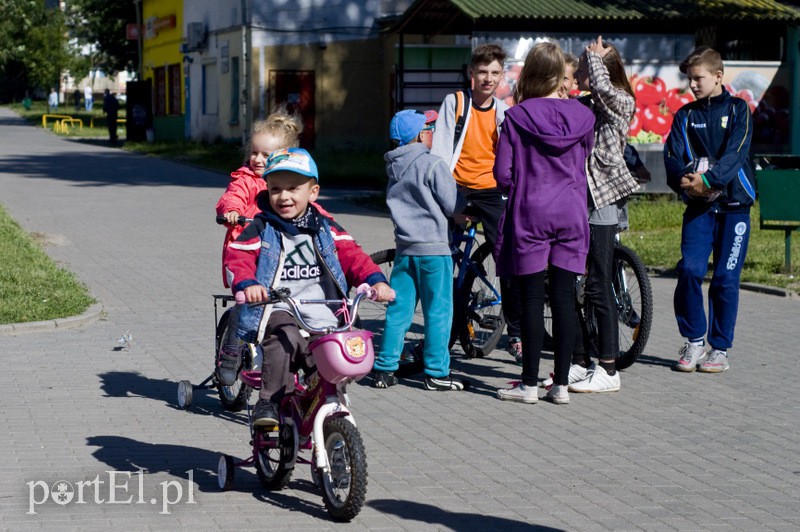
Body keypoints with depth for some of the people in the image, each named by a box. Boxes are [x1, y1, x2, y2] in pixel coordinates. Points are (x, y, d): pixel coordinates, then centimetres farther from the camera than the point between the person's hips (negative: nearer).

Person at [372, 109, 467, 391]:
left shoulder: (394, 168, 10)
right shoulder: (432, 164, -11)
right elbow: (453, 205, -11)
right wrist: (463, 202, 14)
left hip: (404, 249, 6)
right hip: (433, 247, -6)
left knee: (398, 310, 10)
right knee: (438, 311, 1)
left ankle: (385, 369, 10)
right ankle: (437, 373, 3)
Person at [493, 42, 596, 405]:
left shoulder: (516, 117, -8)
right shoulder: (582, 117, 1)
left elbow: (503, 174, -6)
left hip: (530, 214, -3)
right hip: (571, 214, 3)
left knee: (532, 299, 2)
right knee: (564, 299, 5)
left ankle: (530, 384, 5)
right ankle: (561, 384, 8)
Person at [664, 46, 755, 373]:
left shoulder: (738, 110, 2)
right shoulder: (685, 115, 11)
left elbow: (736, 154, -11)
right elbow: (672, 156, 1)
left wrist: (707, 179, -24)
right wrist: (685, 180, -20)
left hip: (732, 204, -2)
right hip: (698, 205, 2)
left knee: (726, 278, -2)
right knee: (690, 269, -14)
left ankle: (720, 348, 10)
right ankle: (694, 341, 2)